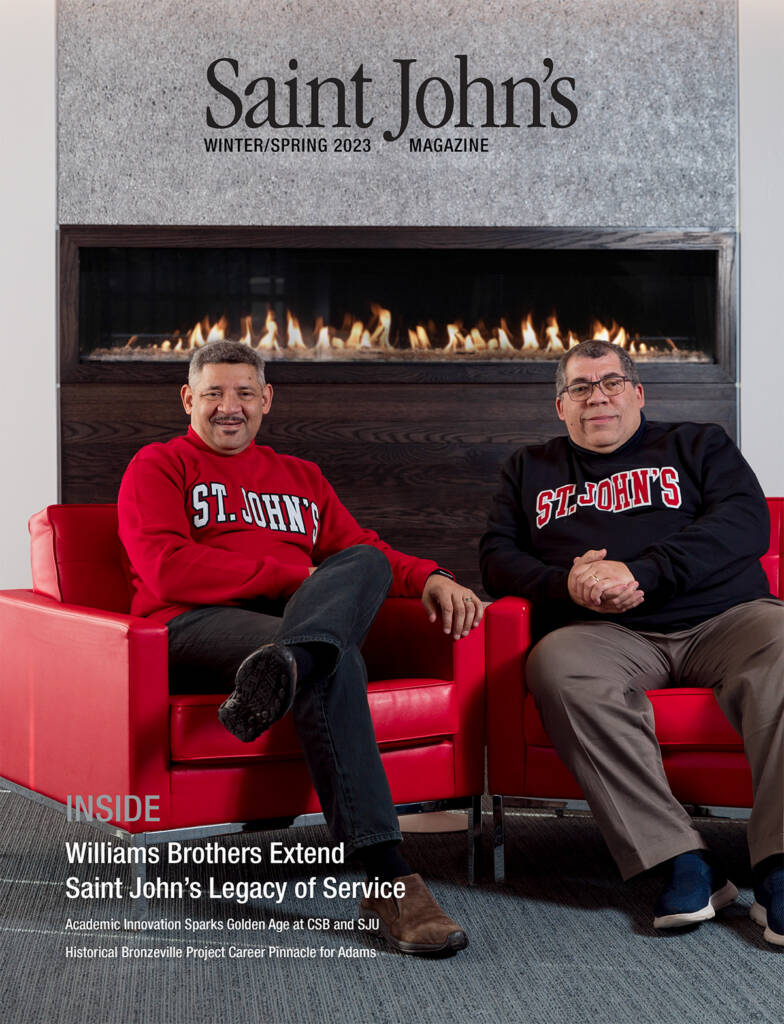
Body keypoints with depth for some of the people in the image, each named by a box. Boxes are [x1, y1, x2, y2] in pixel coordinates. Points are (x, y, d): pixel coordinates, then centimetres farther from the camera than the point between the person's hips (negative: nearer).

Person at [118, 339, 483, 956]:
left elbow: (364, 551, 21)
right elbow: (167, 571, -5)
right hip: (197, 627, -4)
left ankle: (283, 671, -62)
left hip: (306, 615, 5)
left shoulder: (301, 478, 32)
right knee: (335, 662, -35)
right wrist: (294, 575, -10)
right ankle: (388, 878, -47)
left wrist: (429, 578, -3)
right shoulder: (158, 466, 14)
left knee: (365, 560, -28)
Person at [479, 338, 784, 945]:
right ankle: (683, 860, -36)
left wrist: (640, 572, -12)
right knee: (558, 666, -36)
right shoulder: (530, 470, 27)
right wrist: (565, 583, -6)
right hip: (606, 634, 1)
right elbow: (498, 556, 17)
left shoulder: (698, 445, 20)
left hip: (722, 617, 0)